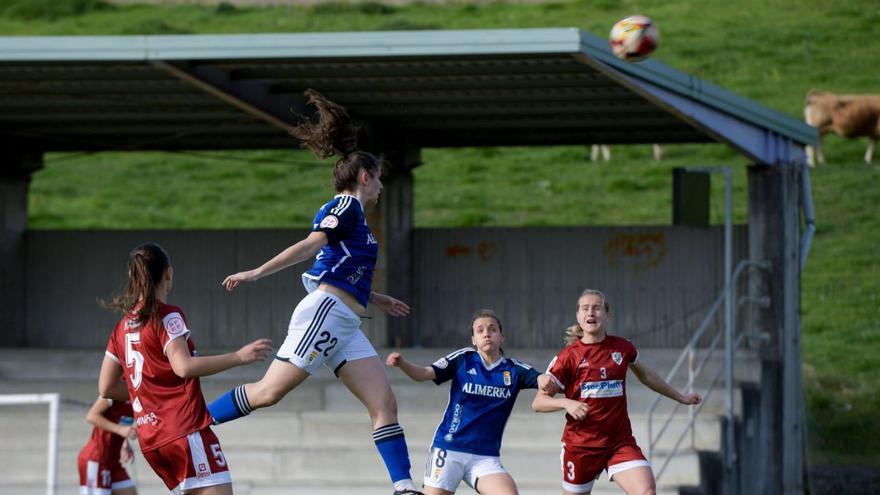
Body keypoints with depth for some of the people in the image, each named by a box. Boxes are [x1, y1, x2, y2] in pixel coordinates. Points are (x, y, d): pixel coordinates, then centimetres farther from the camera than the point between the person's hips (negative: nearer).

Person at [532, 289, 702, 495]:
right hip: (580, 445, -1)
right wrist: (566, 403, -23)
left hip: (620, 442, 1)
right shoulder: (568, 357, -5)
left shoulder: (622, 348, 4)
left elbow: (645, 375, 25)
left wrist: (680, 397, 35)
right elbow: (538, 402, -4)